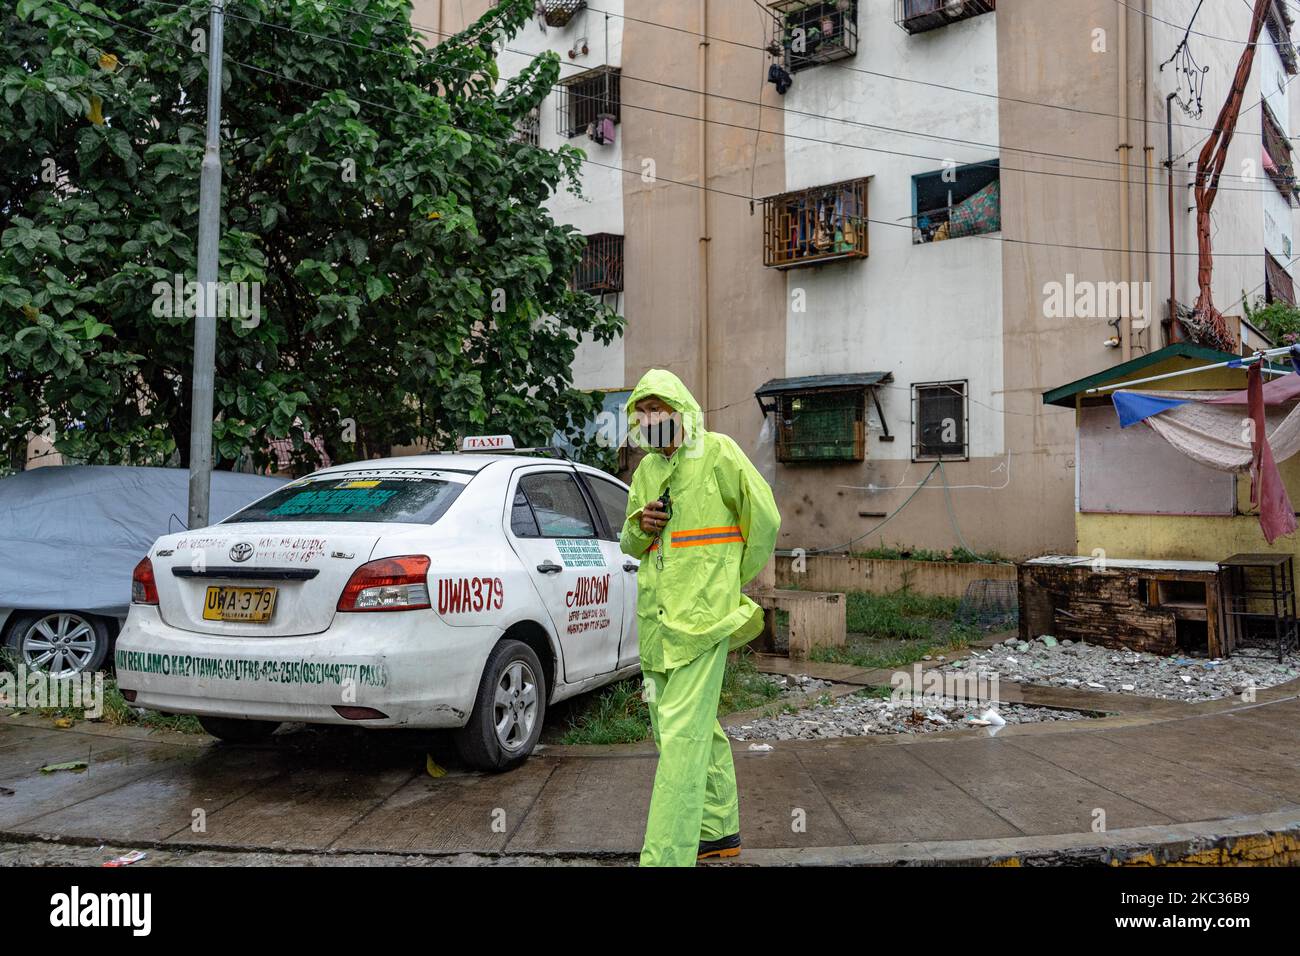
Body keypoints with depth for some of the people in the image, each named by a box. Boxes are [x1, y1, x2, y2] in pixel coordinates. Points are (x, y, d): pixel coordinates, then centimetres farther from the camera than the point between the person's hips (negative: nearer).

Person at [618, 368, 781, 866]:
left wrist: (735, 581, 6)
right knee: (697, 726, 16)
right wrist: (640, 526, -3)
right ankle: (718, 830, 32)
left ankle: (664, 855, -13)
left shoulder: (718, 453, -5)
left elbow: (764, 518, -1)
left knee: (681, 733, -13)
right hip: (656, 614, 8)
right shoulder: (646, 470, 15)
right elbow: (632, 546, 20)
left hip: (702, 614, -8)